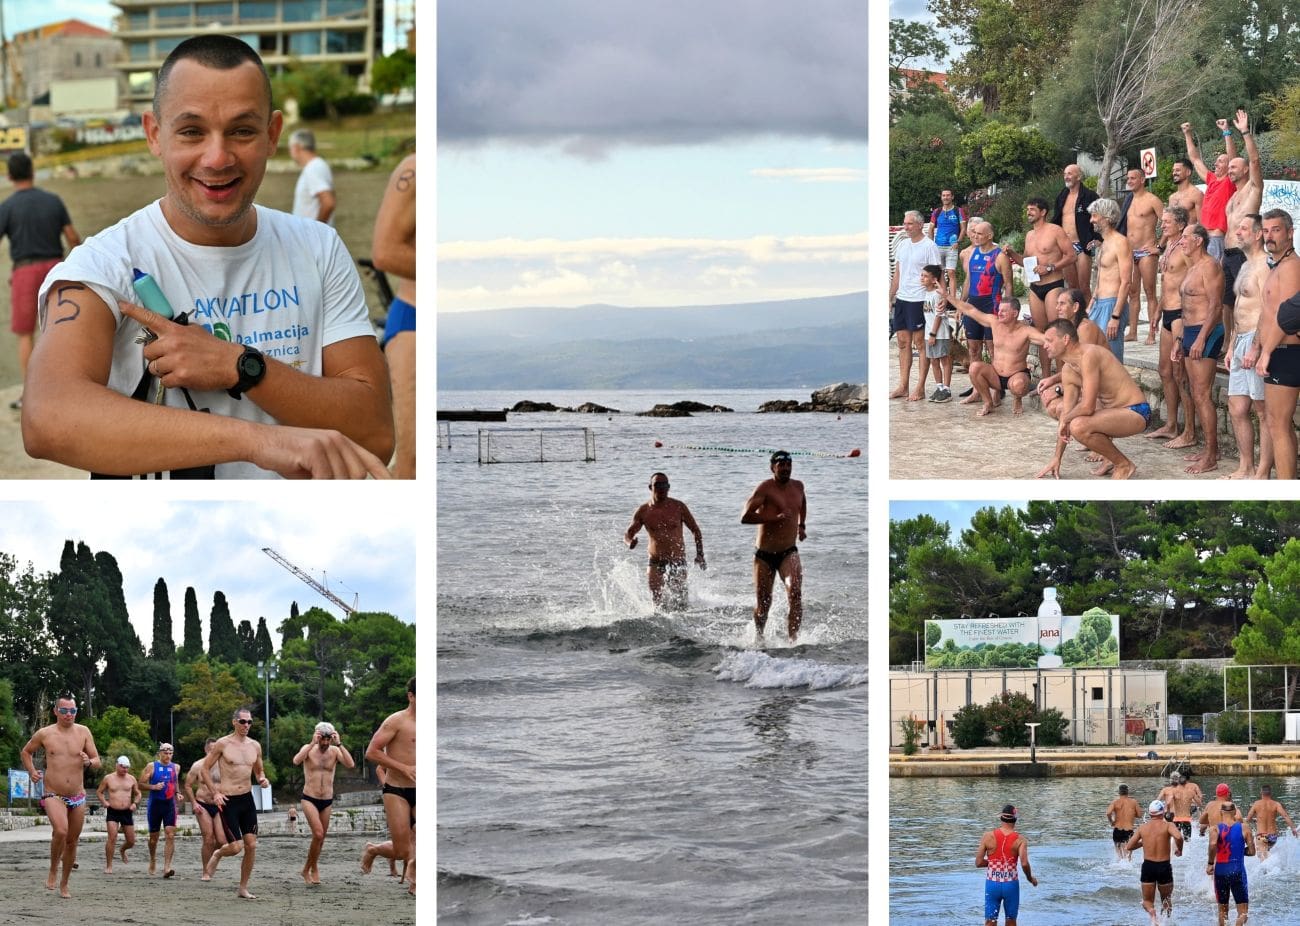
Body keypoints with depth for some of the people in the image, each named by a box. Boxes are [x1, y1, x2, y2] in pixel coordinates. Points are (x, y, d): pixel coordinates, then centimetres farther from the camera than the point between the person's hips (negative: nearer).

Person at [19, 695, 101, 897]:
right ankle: (53, 871, -6)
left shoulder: (83, 732, 2)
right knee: (60, 831, -28)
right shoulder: (44, 734, -1)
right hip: (54, 795, -3)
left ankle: (64, 884, 27)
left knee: (72, 841, 10)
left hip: (78, 797, 3)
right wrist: (32, 771, 2)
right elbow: (26, 752, 17)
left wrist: (89, 762, -16)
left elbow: (97, 762, 6)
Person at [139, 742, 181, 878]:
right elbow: (141, 784, -2)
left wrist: (178, 792, 9)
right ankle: (153, 859, 38)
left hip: (170, 804, 2)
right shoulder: (152, 767, -1)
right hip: (155, 804, -2)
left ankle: (166, 867, -18)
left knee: (171, 835, -13)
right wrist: (153, 787, -18)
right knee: (153, 837, 9)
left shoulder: (175, 767, 9)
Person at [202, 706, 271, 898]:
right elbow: (205, 768, -2)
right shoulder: (223, 744, -7)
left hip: (247, 799, 5)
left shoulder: (255, 746, 7)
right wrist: (215, 792, -10)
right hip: (228, 801, -5)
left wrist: (263, 779, -3)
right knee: (236, 847, -9)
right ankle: (217, 854, 26)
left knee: (251, 845, -1)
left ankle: (243, 888, 11)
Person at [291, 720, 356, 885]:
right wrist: (313, 743, -27)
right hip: (309, 799, -3)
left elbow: (351, 765, -17)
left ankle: (308, 869, 31)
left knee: (320, 838, 11)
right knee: (318, 834, -20)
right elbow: (296, 761, -26)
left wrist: (339, 744, -21)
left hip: (327, 801, 3)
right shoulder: (308, 749, -5)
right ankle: (313, 868, -4)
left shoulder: (335, 751, -1)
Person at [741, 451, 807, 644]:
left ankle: (793, 639, -29)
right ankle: (758, 637, 34)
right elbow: (745, 517, -22)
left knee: (795, 593, -24)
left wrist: (802, 525, 26)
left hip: (788, 553, 3)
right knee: (763, 604, 7)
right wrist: (775, 518, -26)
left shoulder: (798, 486, 6)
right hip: (764, 554, -3)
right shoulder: (765, 488, -12)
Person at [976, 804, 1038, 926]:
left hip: (992, 884, 0)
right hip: (1011, 884, 0)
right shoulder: (1019, 839, -8)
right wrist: (1030, 878, 0)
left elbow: (978, 863, -5)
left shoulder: (988, 836, -5)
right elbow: (1024, 864, -19)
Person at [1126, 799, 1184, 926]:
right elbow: (1178, 837, -25)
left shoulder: (1143, 828, 4)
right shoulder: (1167, 825, -4)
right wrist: (1179, 849, -5)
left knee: (1147, 901, 8)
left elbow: (1129, 847, 10)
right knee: (1166, 900, 21)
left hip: (1148, 866, 1)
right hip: (1164, 866, -1)